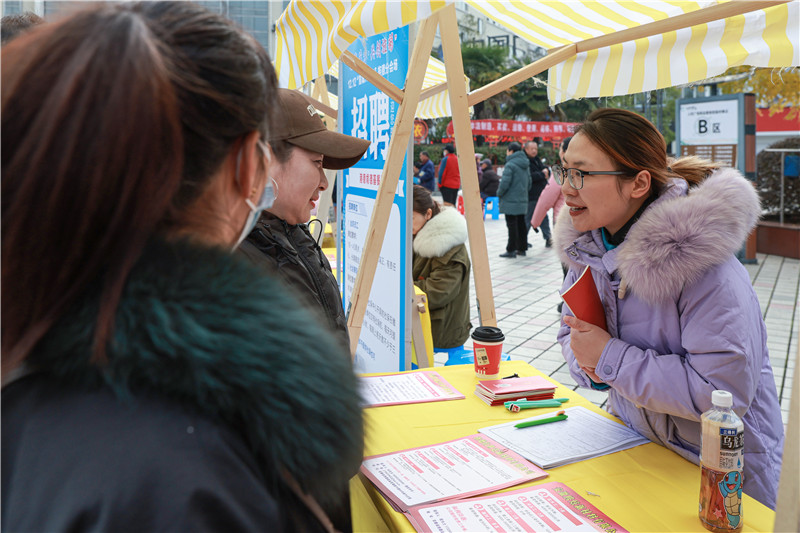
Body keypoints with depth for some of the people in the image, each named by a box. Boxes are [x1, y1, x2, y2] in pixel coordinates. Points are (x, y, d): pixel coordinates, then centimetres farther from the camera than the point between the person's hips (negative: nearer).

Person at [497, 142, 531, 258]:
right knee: (521, 224, 13)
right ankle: (522, 248, 20)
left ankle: (511, 250, -1)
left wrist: (499, 193, -3)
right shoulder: (525, 165, 12)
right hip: (522, 200, 8)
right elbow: (529, 182, 18)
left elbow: (505, 183, -19)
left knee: (512, 225, -4)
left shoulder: (510, 165, -15)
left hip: (511, 201, -8)